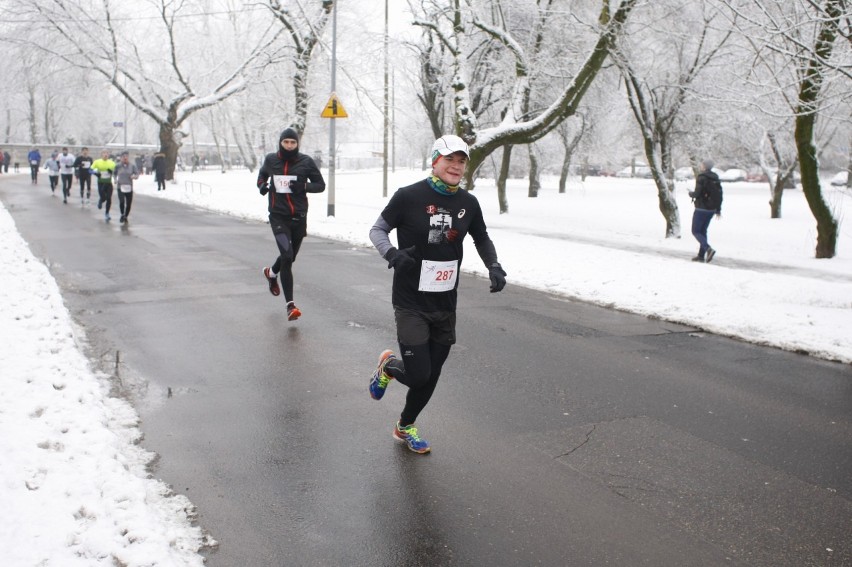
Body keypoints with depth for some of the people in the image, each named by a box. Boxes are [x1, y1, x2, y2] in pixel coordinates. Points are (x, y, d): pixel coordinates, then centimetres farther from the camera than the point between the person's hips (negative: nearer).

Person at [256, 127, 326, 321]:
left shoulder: (306, 161, -3)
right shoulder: (271, 160, 1)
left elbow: (320, 185, 1)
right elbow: (262, 175, 22)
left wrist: (303, 186, -18)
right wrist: (262, 185, -1)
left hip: (299, 217, 2)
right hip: (278, 216, -2)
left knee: (290, 257, 18)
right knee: (287, 256, -18)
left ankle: (271, 273, 55)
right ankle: (290, 305, -14)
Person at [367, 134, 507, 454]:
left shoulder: (468, 203, 4)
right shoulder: (409, 196, -11)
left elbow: (481, 238, 21)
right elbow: (378, 229, -3)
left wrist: (494, 267, 5)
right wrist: (391, 253, -23)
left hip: (445, 305, 5)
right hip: (411, 302, -5)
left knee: (431, 376, 12)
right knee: (418, 375, -11)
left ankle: (405, 427, 38)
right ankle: (389, 366, 26)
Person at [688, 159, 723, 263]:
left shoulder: (701, 178, -13)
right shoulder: (716, 179, 10)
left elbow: (697, 194, -18)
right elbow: (720, 195, 12)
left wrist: (691, 194, 5)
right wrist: (718, 210, 18)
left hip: (701, 208, -7)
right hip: (711, 209, 7)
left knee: (696, 231, -2)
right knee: (703, 230, 15)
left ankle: (708, 249, -22)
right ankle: (701, 255, 14)